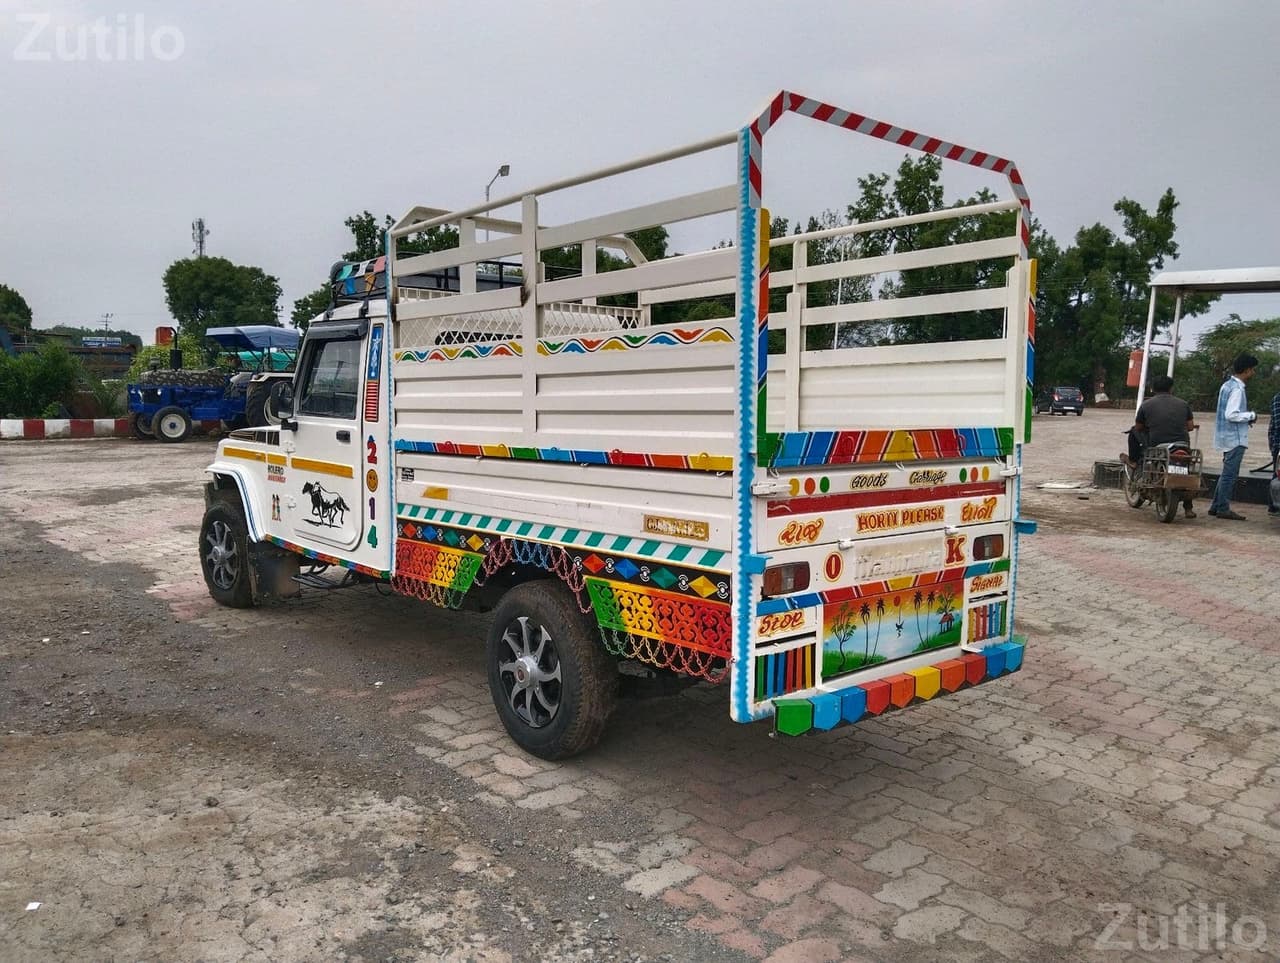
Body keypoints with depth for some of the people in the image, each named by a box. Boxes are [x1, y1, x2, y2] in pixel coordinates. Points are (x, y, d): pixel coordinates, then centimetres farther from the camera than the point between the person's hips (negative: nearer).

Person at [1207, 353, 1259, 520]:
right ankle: (1223, 509, 2)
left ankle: (1216, 506, 19)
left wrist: (1246, 417, 11)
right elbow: (1231, 414, -23)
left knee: (1228, 473, 16)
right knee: (1230, 474, -3)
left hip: (1227, 437, 10)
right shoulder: (1237, 389, -17)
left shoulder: (1227, 385, 11)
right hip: (1235, 438, -10)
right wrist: (1251, 416, -10)